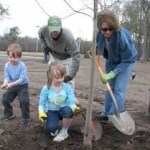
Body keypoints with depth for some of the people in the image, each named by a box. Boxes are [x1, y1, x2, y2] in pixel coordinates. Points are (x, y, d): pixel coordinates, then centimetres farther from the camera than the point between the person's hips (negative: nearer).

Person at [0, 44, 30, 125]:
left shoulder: (22, 66, -24)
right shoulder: (7, 65, -9)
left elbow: (22, 79, -28)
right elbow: (7, 77, -9)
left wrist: (11, 84, -38)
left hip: (22, 85, -5)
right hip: (12, 86, 5)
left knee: (24, 100, -19)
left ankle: (26, 117, 3)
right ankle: (8, 114, 30)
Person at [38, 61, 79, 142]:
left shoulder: (67, 87, -14)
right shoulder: (46, 89, -14)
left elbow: (71, 102, -18)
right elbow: (42, 103, -6)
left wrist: (74, 107, -43)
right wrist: (41, 112, -28)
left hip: (63, 110, 1)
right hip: (52, 111, -1)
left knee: (68, 110, -38)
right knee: (51, 128, -32)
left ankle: (64, 132, -10)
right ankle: (56, 128, 12)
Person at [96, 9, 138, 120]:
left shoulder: (122, 37, -39)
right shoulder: (99, 34, -22)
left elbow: (126, 61, -29)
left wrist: (111, 74, -33)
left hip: (126, 62, -5)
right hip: (111, 61, 6)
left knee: (119, 89, -12)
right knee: (109, 87, 11)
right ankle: (107, 113, 23)